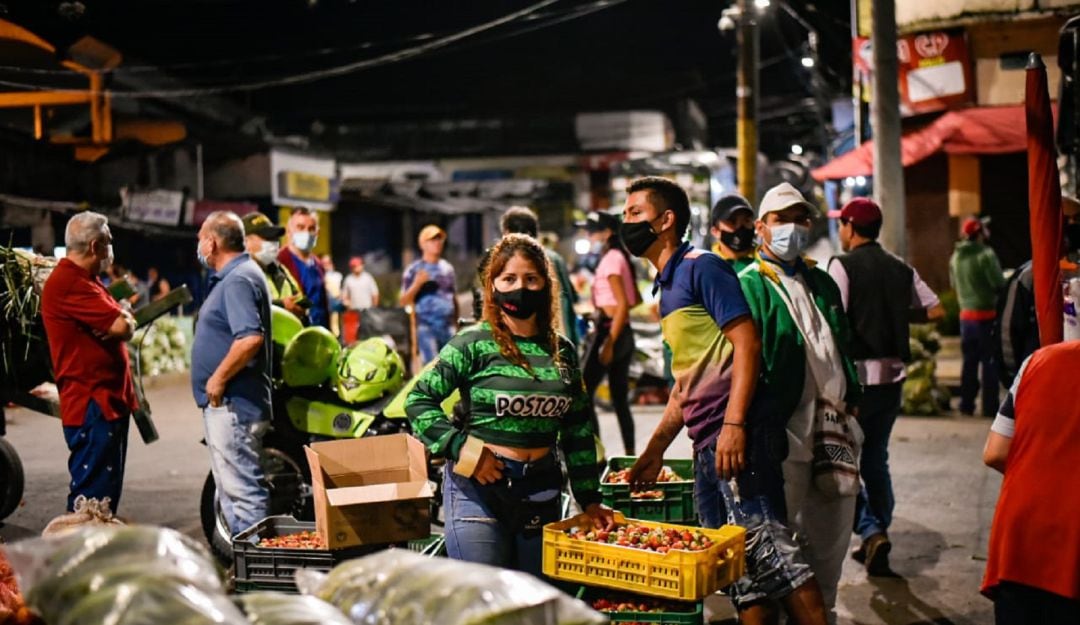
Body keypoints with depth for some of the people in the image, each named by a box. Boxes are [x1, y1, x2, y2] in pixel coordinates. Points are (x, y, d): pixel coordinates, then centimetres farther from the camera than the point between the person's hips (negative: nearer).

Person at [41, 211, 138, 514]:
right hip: (91, 406, -11)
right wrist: (122, 318, -1)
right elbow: (123, 327, -24)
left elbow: (120, 325, 15)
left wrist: (119, 318, -8)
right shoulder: (68, 283, -18)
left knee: (107, 490, 17)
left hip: (110, 401, 11)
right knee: (91, 498, -8)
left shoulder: (85, 281, 18)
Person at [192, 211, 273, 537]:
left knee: (241, 489, -8)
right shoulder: (232, 277, 17)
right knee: (231, 488, 18)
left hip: (232, 404, -11)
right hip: (227, 404, 11)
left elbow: (250, 338, -30)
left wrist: (218, 379, -22)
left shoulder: (239, 280, -17)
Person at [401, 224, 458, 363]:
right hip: (426, 326, -5)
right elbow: (404, 301, -3)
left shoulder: (447, 268, 14)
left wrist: (456, 321, 15)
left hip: (448, 326, 5)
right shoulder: (414, 270, 0)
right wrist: (417, 283, -17)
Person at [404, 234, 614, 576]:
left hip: (541, 493, 5)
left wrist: (589, 498, 11)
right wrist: (460, 447, -16)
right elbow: (418, 400, -7)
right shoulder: (474, 344, -6)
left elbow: (578, 431, 13)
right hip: (478, 486, -5)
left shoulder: (562, 351, 9)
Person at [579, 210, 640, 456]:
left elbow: (623, 305, -19)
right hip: (624, 334, 9)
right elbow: (636, 299, 20)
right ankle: (630, 455, 15)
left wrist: (608, 343, -21)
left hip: (609, 331, -9)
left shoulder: (610, 260, -12)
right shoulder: (620, 258, 15)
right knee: (620, 400, 12)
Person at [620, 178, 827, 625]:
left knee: (767, 544, -12)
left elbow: (746, 341, -15)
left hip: (733, 436, -9)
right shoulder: (666, 286, 21)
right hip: (705, 444, 9)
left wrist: (733, 424, -24)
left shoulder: (701, 267, -5)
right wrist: (655, 449, 23)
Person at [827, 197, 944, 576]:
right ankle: (878, 534, 22)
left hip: (857, 373, -6)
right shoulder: (901, 269, 8)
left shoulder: (843, 265, -10)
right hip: (892, 373, 6)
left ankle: (871, 531, -9)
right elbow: (935, 310, 8)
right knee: (876, 457, 17)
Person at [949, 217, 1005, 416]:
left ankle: (966, 404, 16)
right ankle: (989, 406, 3)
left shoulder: (956, 257, 5)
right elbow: (999, 284, -17)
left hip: (966, 314, 6)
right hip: (986, 314, -6)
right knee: (989, 362, 1)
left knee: (969, 361, 13)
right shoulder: (986, 254, -15)